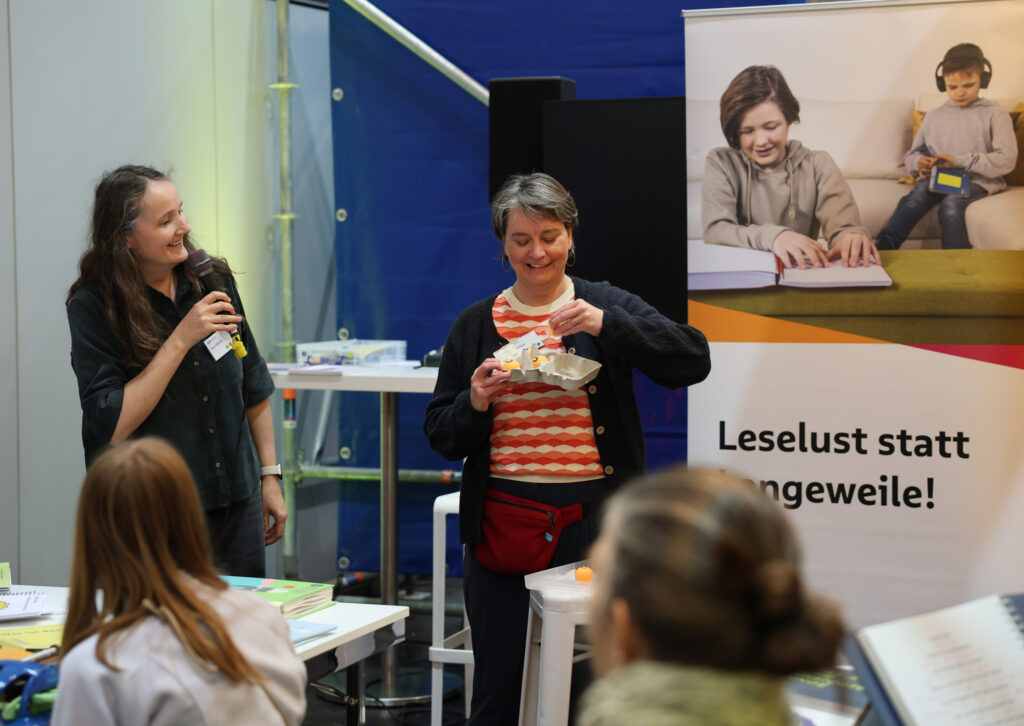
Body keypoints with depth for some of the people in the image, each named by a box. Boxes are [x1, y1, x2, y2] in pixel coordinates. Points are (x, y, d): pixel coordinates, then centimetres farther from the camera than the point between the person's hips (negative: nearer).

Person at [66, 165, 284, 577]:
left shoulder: (213, 281, 1)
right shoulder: (92, 307, -12)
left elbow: (253, 388, 12)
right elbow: (111, 426, -19)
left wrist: (269, 477, 10)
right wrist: (181, 339, -21)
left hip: (237, 501, 4)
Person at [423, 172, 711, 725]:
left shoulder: (606, 307, 4)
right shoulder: (475, 325, 9)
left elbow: (693, 361, -9)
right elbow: (441, 436, 11)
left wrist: (604, 325, -19)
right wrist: (475, 403, -11)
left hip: (592, 522, -1)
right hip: (503, 528, 2)